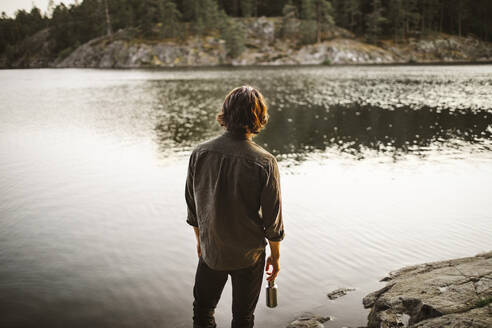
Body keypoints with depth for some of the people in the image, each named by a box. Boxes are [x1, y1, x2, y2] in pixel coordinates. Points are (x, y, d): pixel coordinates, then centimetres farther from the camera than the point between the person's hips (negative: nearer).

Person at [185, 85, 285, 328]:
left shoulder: (199, 154, -12)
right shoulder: (265, 163, -22)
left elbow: (193, 207, -1)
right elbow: (273, 219, -14)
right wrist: (275, 256, 3)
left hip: (211, 251, 2)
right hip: (249, 254, -2)